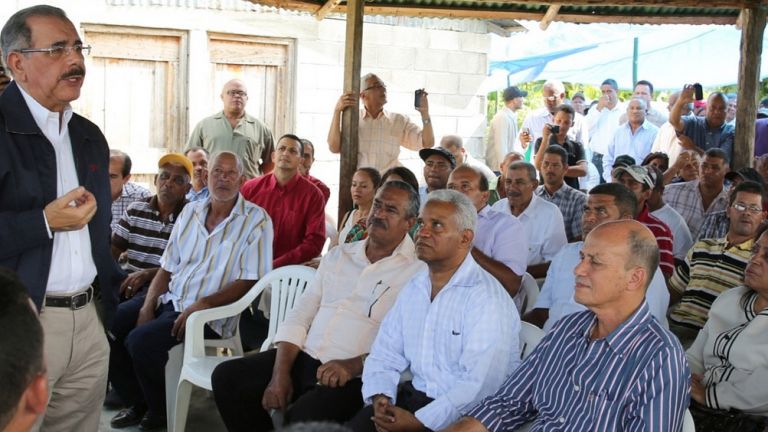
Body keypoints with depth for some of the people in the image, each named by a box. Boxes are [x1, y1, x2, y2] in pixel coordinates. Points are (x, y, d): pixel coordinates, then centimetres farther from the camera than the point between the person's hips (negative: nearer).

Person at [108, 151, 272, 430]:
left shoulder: (256, 220, -8)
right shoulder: (190, 212, 11)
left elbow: (250, 281, -14)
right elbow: (167, 268, 12)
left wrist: (201, 304, -22)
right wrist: (147, 306, -3)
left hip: (211, 313, -7)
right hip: (170, 299, 7)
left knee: (141, 341, -25)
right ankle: (138, 403, 10)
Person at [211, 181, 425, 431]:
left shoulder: (417, 271, -3)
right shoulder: (338, 256, 16)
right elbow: (299, 316, 11)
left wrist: (354, 365, -25)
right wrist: (280, 373, -2)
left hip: (355, 376, -6)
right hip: (304, 358, 6)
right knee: (227, 377, -8)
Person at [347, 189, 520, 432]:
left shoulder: (487, 297, -14)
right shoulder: (414, 287, 11)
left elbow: (480, 384, -22)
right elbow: (385, 355, 11)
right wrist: (380, 398, -8)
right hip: (414, 395, 6)